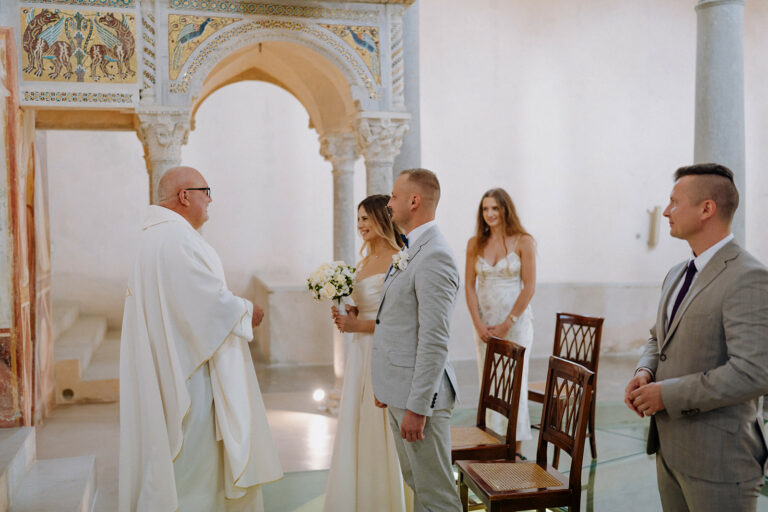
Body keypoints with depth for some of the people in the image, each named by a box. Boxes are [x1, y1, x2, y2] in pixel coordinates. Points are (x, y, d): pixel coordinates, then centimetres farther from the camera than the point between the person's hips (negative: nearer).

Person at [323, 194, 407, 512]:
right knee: (354, 429, 12)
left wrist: (358, 325, -16)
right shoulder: (364, 260, 13)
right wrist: (349, 315, 3)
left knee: (379, 433, 2)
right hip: (360, 352, 8)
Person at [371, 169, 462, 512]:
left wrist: (417, 407, -22)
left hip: (418, 393, -10)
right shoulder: (410, 252, 13)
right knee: (416, 484, 21)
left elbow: (434, 341, -23)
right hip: (400, 389, 10)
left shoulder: (434, 257, -20)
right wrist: (386, 384, 17)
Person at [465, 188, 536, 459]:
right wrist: (478, 323, -5)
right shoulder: (475, 243, 5)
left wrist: (507, 323, -10)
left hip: (516, 322, -3)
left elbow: (529, 287, -7)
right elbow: (470, 285, 4)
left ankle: (515, 447, 11)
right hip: (484, 324, 4)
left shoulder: (523, 242, -5)